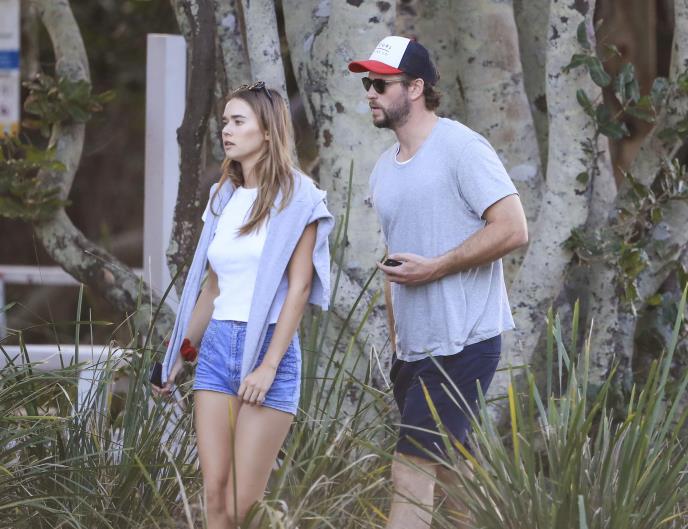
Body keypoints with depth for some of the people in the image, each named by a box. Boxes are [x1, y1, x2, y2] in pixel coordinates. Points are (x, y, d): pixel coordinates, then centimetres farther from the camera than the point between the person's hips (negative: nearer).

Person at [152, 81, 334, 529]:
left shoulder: (296, 198, -5)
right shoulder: (224, 198, 14)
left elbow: (299, 287, -10)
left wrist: (269, 366, -16)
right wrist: (180, 352, 17)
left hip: (268, 346, -6)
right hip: (217, 345, 6)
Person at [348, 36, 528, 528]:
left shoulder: (461, 147, -10)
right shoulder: (385, 168, 16)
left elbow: (513, 229, -17)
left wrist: (434, 268, -17)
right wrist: (394, 336, 19)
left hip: (461, 343, -9)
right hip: (413, 349, 9)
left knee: (412, 470, -14)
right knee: (450, 466, 12)